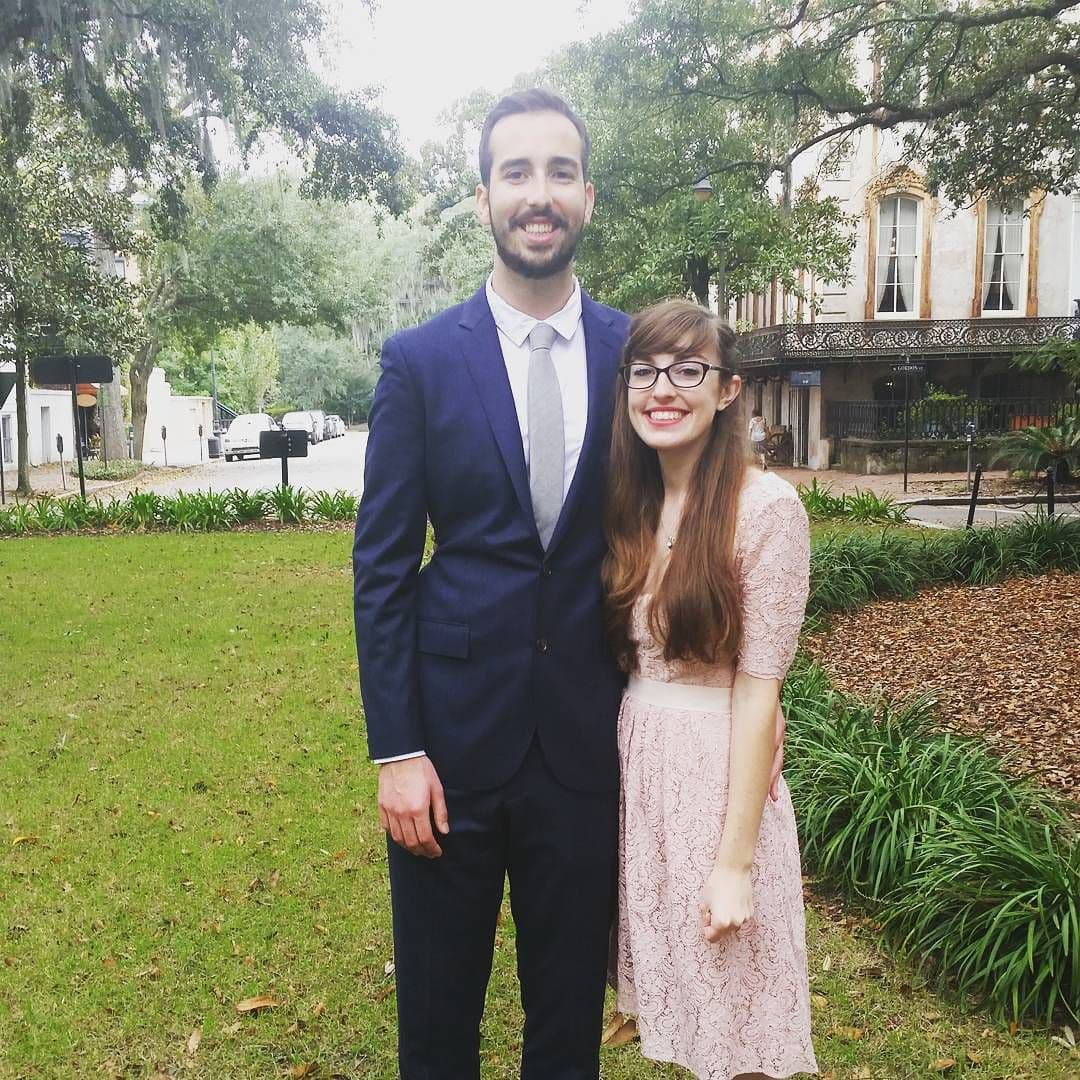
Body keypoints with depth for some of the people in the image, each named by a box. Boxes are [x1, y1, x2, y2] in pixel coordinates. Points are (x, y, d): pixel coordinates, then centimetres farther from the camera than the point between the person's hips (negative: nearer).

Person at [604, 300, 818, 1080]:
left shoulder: (766, 507, -15)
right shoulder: (630, 503, 4)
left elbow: (757, 691, -15)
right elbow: (621, 655, 10)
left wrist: (735, 859, -14)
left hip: (720, 774, -6)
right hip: (634, 765, 6)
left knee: (733, 1016, 10)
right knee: (676, 993, 20)